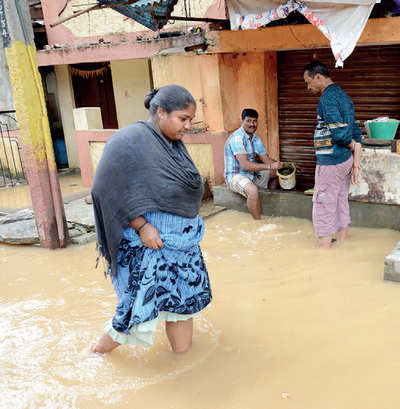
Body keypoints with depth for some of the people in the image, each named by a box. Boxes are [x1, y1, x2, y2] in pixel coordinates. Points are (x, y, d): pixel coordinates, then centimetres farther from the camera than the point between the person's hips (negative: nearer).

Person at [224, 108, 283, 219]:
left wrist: (279, 165, -13)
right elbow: (245, 165, -28)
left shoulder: (256, 138, 9)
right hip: (235, 176, -10)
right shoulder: (237, 138, -21)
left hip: (252, 174, 10)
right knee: (253, 190, -38)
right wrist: (270, 166, -31)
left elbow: (266, 159, 7)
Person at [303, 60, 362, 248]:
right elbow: (356, 133, 13)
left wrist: (352, 145, -4)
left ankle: (324, 250, 6)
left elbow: (340, 133, -25)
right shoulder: (344, 96, 14)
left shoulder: (327, 98, -16)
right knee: (341, 203, 16)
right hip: (346, 160, 10)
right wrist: (356, 164, 11)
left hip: (331, 162, -10)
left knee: (323, 207, -1)